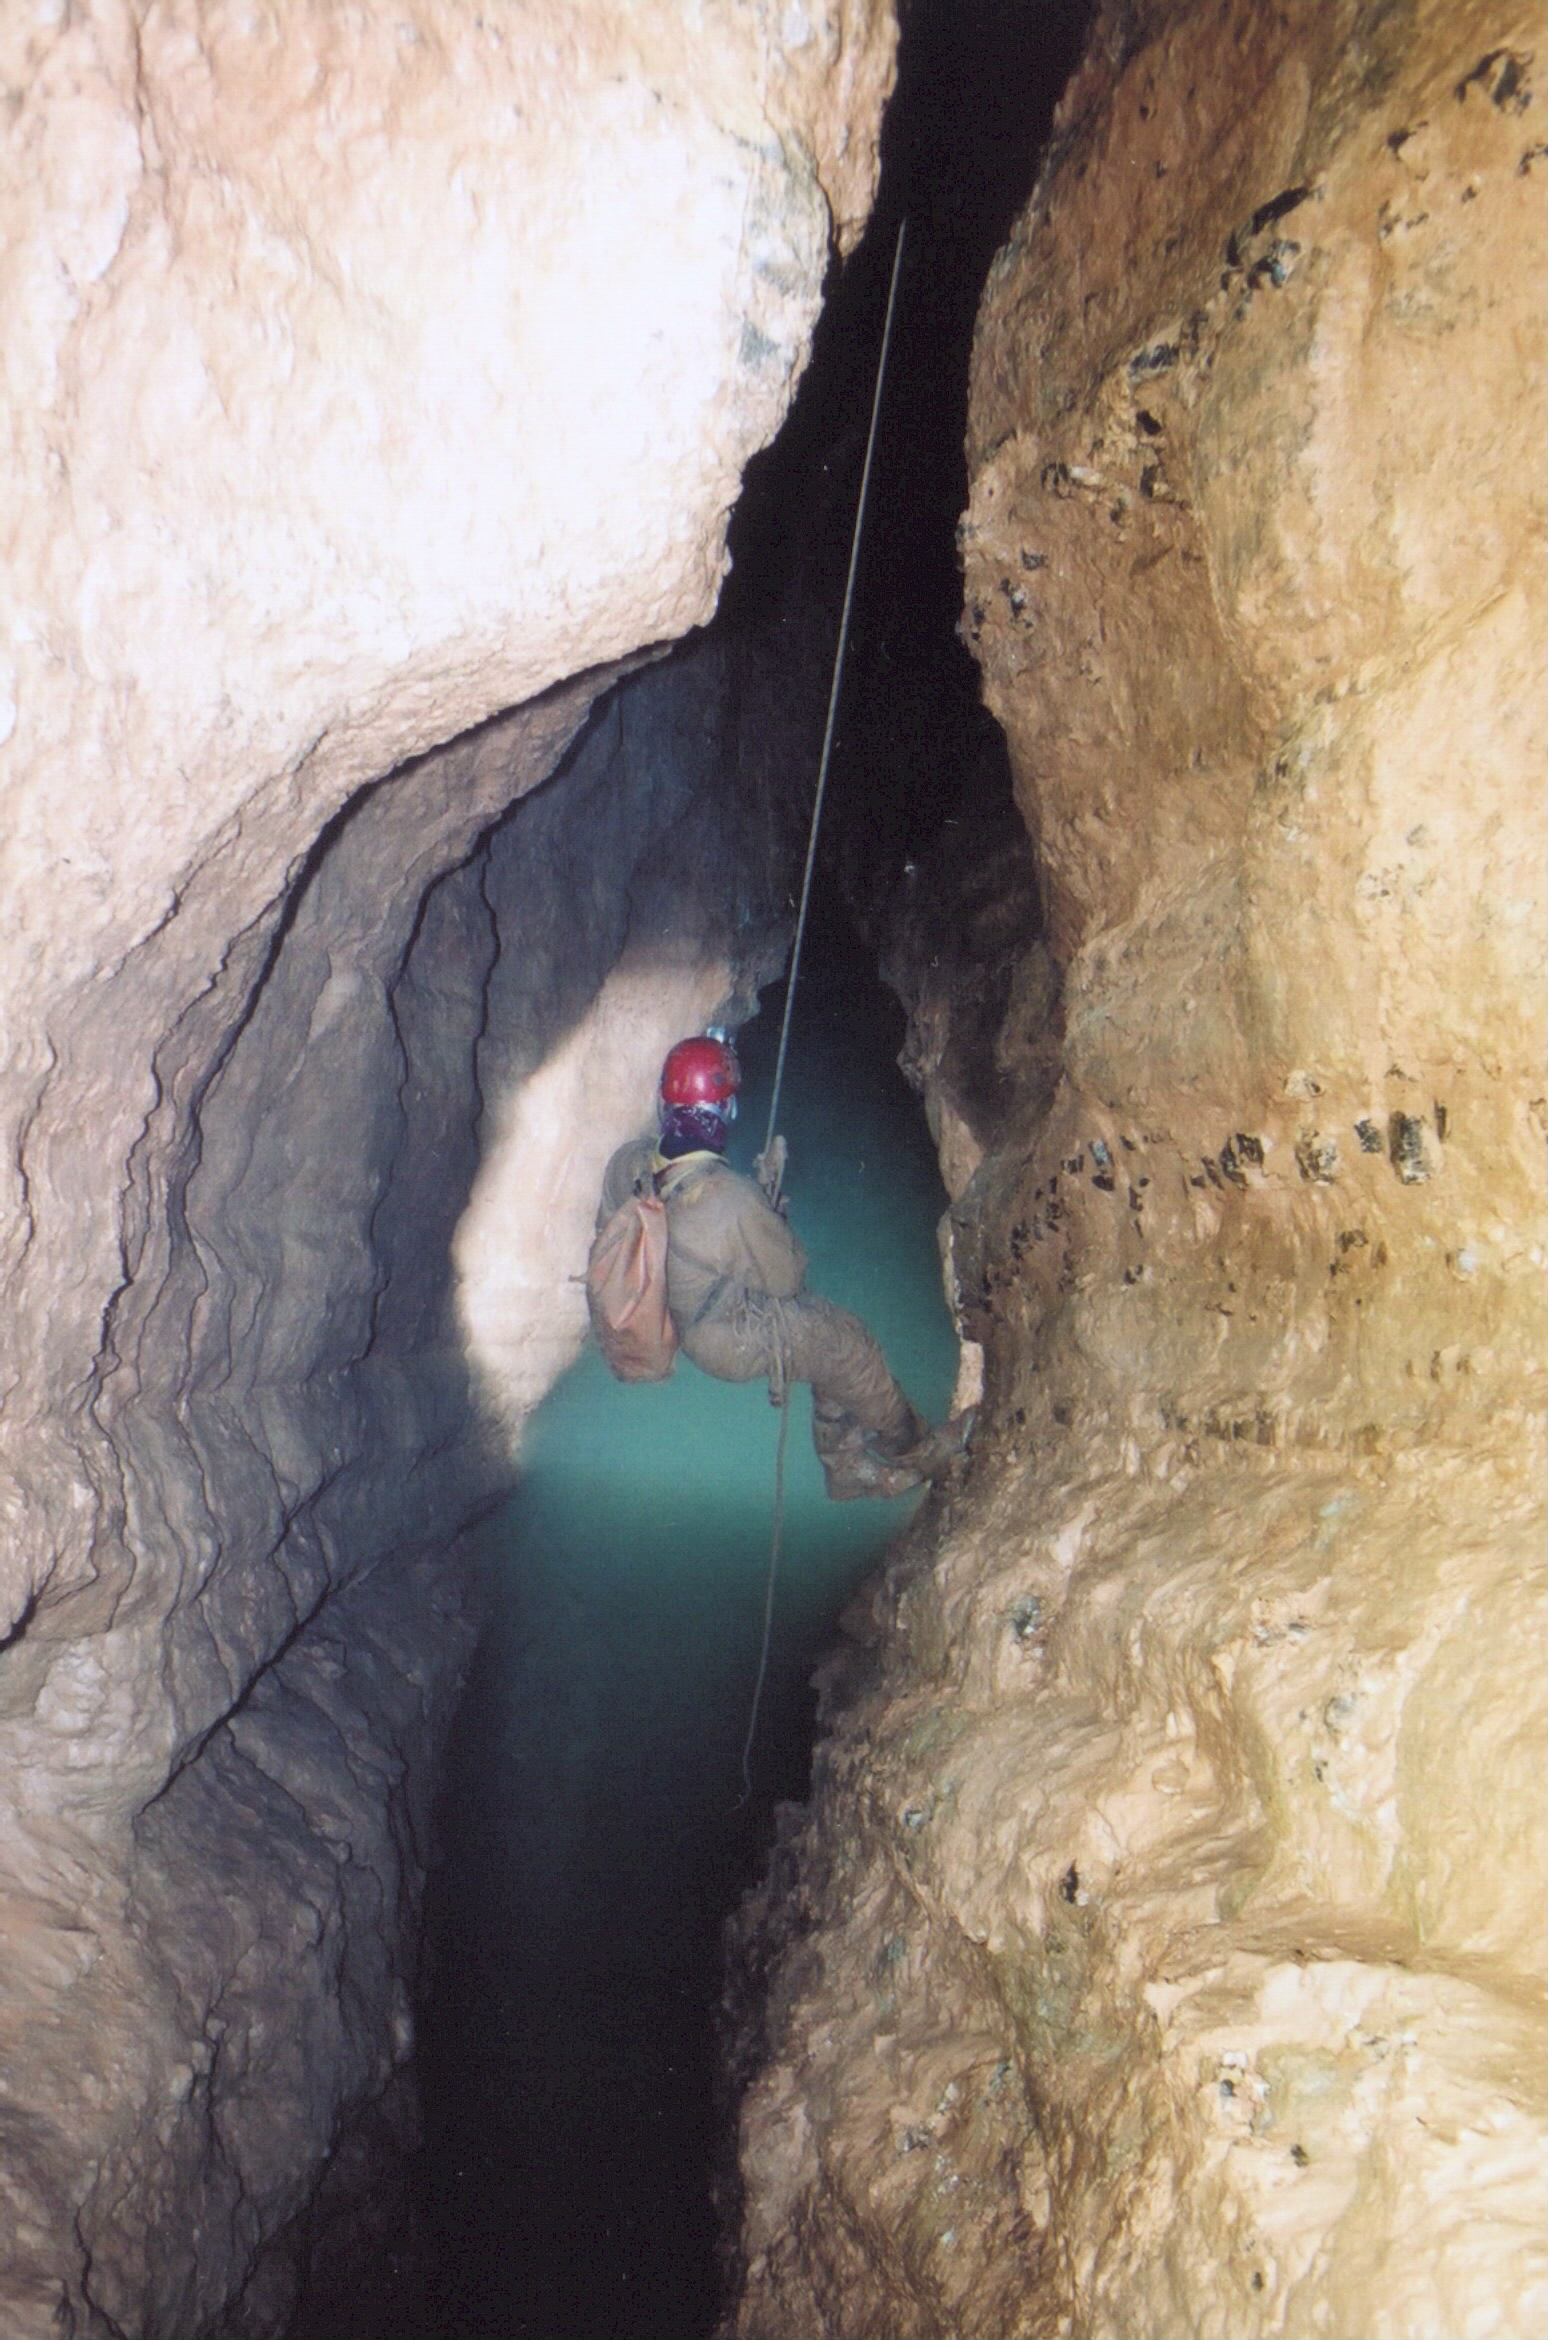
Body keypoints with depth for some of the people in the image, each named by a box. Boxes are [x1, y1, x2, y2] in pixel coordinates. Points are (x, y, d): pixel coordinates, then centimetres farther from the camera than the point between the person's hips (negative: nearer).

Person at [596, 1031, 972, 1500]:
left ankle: (846, 1467, 36)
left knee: (831, 1333, 21)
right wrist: (775, 1219, -3)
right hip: (731, 1344, -7)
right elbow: (787, 1277, -20)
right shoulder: (734, 1201, -38)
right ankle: (913, 1448, 38)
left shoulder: (625, 1163, -18)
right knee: (847, 1343, 14)